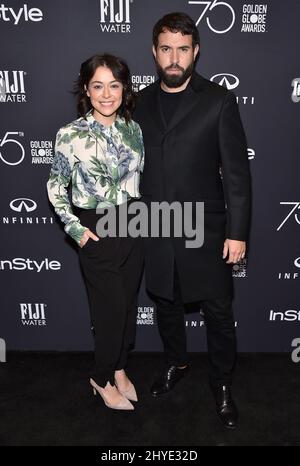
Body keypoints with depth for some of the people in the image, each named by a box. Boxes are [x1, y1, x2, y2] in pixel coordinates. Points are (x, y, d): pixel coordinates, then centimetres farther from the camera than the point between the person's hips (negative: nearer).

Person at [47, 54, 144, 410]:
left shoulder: (133, 129, 3)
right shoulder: (71, 135, -11)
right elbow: (55, 187, -3)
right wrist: (74, 228, -10)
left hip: (133, 227, 5)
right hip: (97, 233, -5)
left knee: (128, 304, 16)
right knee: (111, 309, 5)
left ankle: (119, 368, 39)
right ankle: (102, 378, 30)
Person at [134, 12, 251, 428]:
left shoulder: (218, 101, -5)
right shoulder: (141, 102, 5)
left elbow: (237, 172, -7)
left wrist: (237, 231, -10)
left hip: (205, 230, -3)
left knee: (218, 312, 8)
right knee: (166, 304, 19)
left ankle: (222, 383, 31)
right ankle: (176, 363, 44)